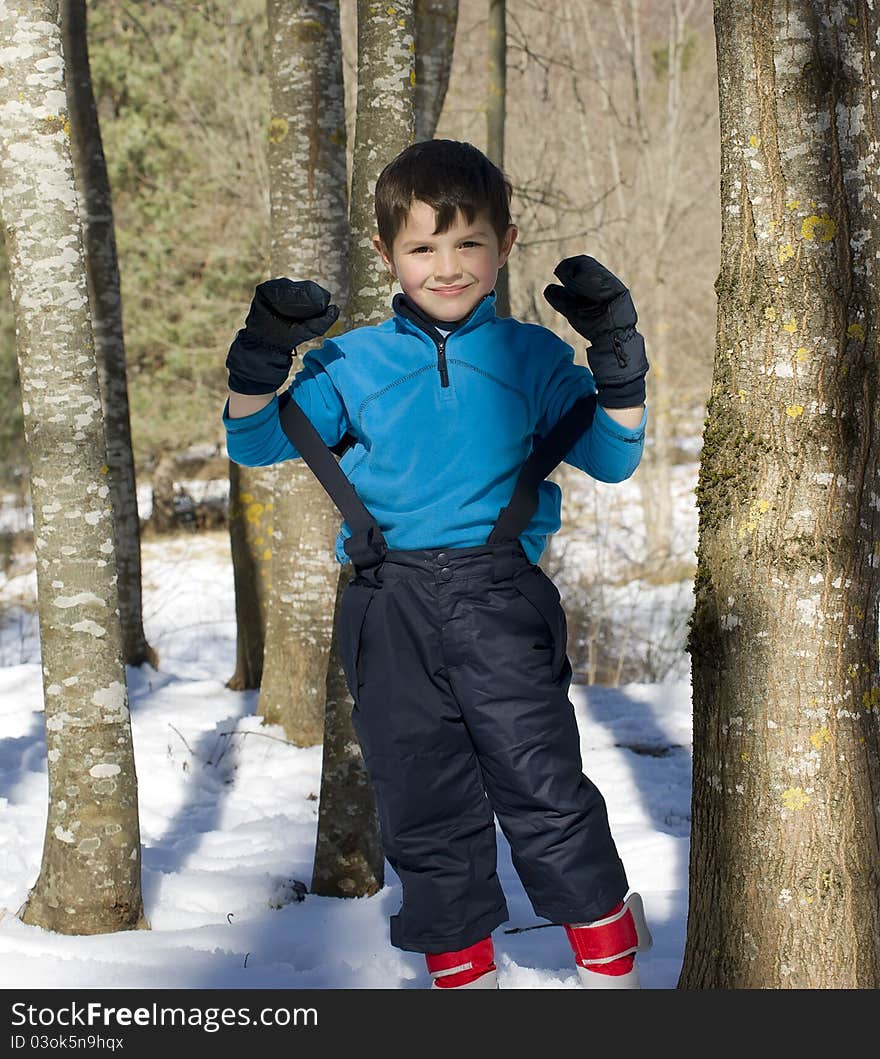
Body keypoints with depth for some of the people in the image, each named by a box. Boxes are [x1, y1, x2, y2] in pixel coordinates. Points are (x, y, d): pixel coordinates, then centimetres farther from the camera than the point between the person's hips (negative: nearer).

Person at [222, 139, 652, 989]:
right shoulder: (352, 364, 9)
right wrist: (260, 358, -10)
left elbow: (611, 459, 8)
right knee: (423, 807, 8)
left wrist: (618, 363, -7)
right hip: (391, 607, 2)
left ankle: (610, 958, 12)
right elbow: (255, 442, 7)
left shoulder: (533, 358, 8)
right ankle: (461, 970, 23)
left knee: (544, 787, -7)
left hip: (500, 599, -2)